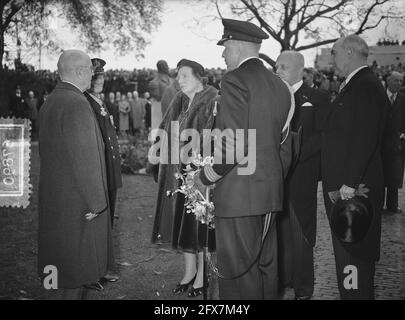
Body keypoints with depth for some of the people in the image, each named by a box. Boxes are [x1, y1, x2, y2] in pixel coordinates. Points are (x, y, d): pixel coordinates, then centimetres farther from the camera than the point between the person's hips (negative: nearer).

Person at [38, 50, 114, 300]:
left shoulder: (49, 103, 11)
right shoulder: (77, 104, -19)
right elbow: (84, 159, -23)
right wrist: (95, 203, -17)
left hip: (52, 198, 10)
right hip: (77, 202, -10)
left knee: (60, 265, 19)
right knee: (74, 272, 1)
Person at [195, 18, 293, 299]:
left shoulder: (235, 80, -13)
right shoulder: (279, 85, 11)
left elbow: (233, 146, -19)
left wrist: (205, 178, -5)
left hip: (239, 193, -8)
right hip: (271, 192, 8)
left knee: (239, 273, 1)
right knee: (266, 266, 18)